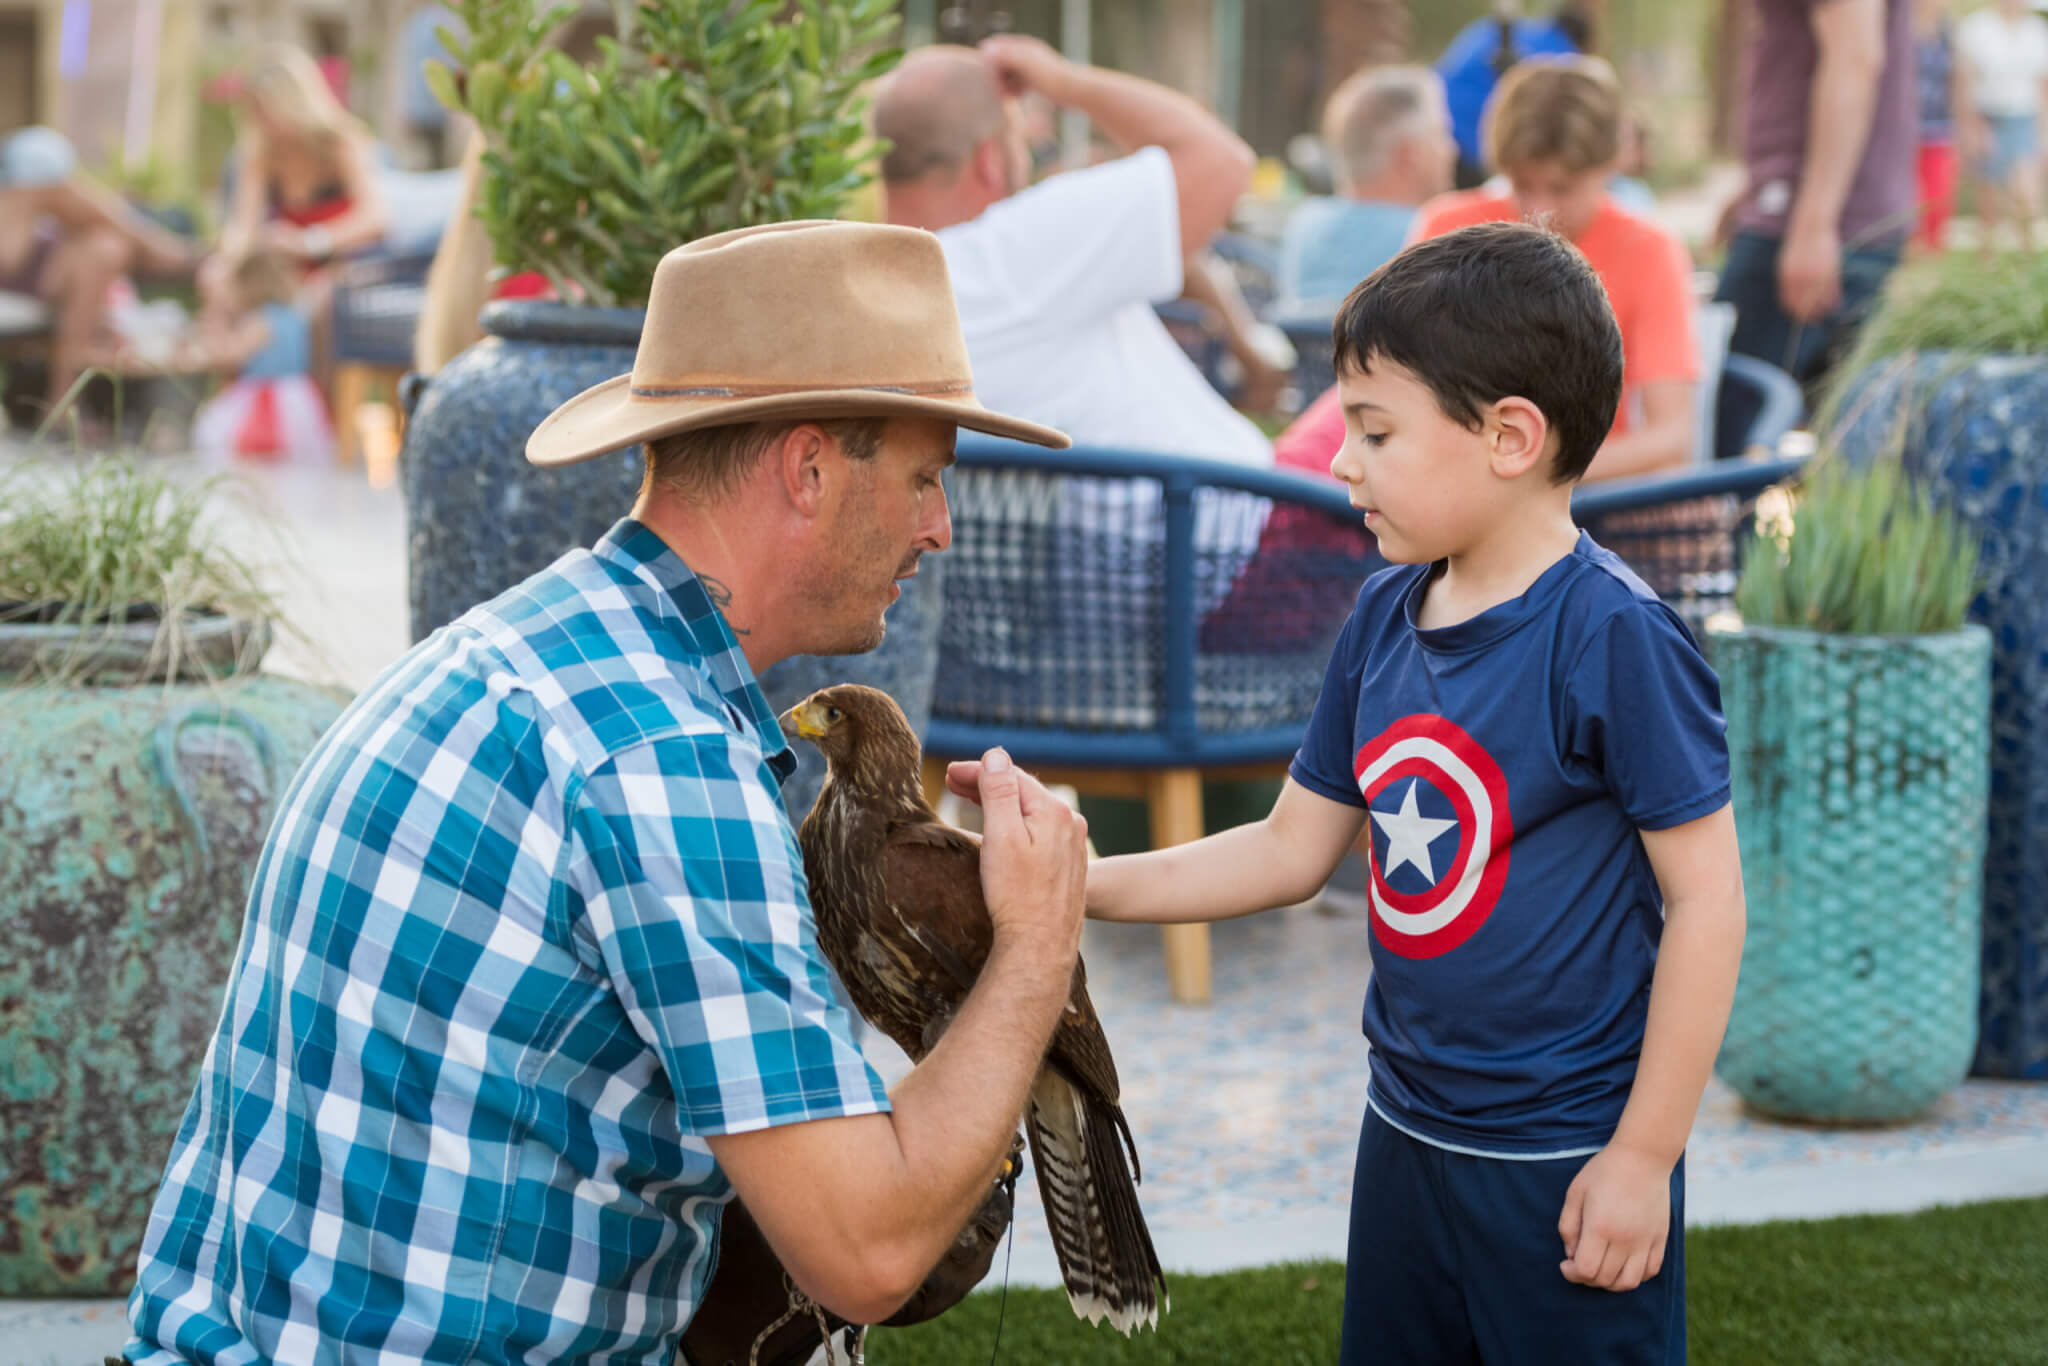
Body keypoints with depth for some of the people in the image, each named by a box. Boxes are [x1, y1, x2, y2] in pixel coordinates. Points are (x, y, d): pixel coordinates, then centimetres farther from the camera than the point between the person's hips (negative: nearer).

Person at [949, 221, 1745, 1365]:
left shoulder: (1615, 638, -18)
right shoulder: (1385, 617, 4)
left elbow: (1707, 899, -17)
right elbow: (1292, 850, 11)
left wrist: (1644, 1154, -16)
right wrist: (1074, 884, 3)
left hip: (1568, 1170, -7)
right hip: (1407, 1140, 7)